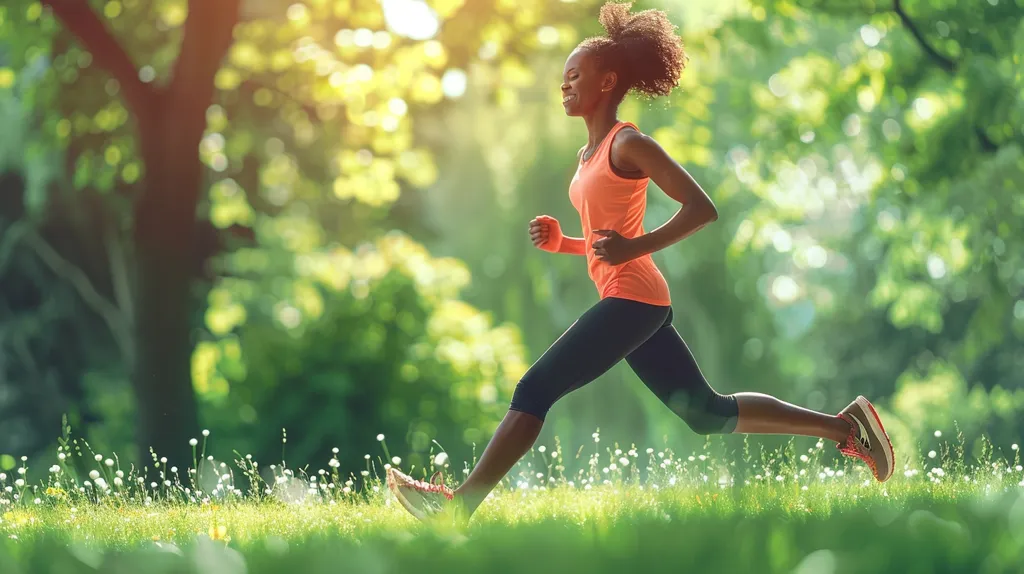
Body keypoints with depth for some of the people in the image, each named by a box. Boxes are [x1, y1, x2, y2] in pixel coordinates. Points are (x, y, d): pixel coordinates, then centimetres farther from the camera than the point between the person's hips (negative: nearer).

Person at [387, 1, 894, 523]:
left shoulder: (628, 144, -9)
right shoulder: (588, 155, 19)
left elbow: (701, 208, -15)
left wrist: (634, 247, -20)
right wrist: (560, 243, 8)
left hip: (632, 298, -10)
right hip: (631, 303, 10)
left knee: (534, 390, -11)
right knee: (707, 412, 12)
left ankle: (458, 504, -11)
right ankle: (841, 425, 17)